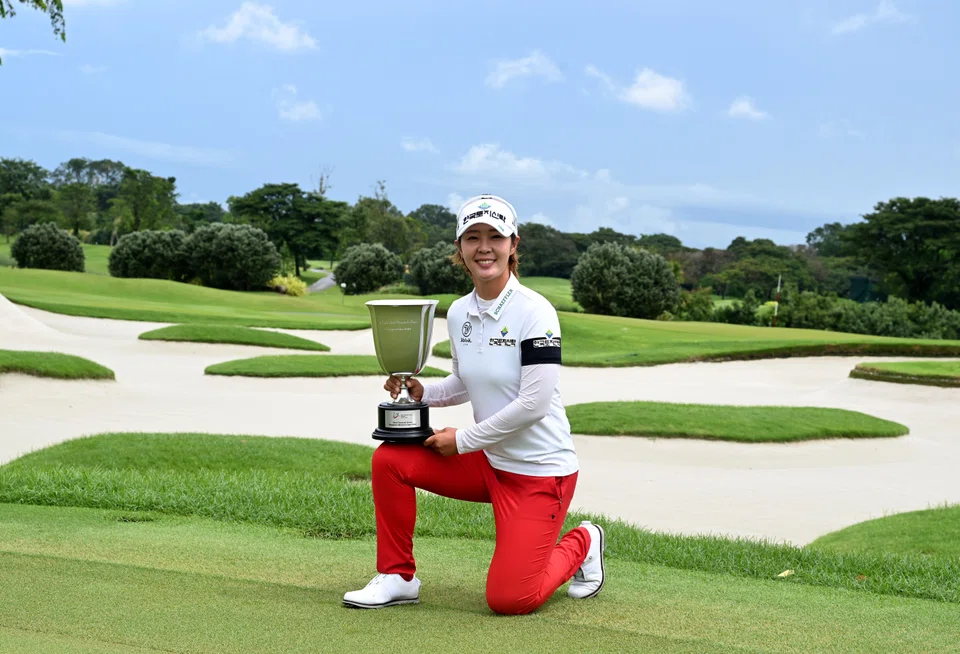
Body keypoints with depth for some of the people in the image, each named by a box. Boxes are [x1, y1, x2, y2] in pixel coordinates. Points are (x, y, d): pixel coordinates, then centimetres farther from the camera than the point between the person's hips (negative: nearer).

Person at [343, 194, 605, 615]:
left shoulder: (534, 311, -18)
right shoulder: (458, 313, 3)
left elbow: (534, 403, -23)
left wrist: (463, 440, -15)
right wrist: (423, 393, -3)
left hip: (540, 470, -6)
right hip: (487, 459, 7)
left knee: (509, 600, -11)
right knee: (390, 459, -9)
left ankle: (580, 544, 19)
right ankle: (398, 577, 8)